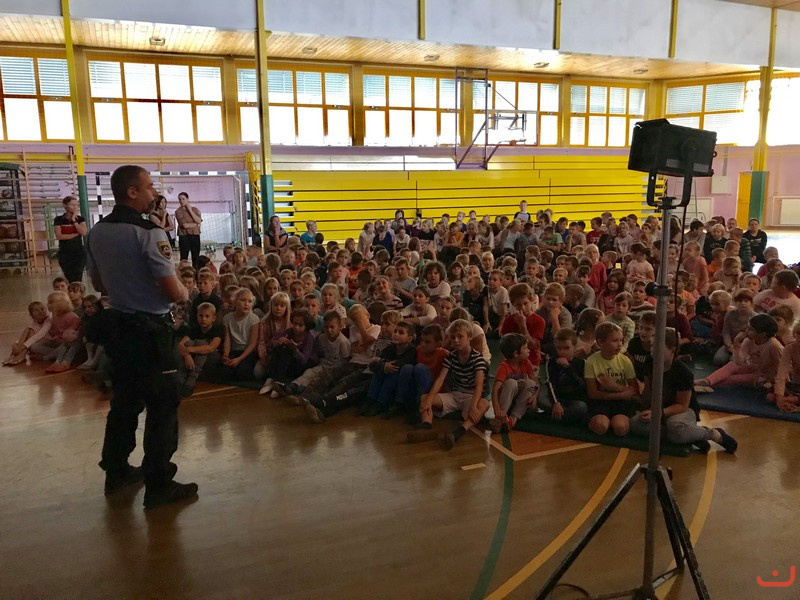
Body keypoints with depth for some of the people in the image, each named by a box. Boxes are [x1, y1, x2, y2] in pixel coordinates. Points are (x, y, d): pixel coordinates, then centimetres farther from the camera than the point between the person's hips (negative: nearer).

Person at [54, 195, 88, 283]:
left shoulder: (80, 219, 7)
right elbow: (59, 236, -9)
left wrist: (74, 220, -9)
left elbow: (83, 232, -11)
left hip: (79, 253, 1)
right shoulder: (59, 220, 2)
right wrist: (76, 234, -10)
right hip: (65, 254, -1)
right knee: (70, 279, 0)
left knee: (77, 280, -4)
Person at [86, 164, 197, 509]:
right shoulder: (148, 233, -20)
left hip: (117, 325, 8)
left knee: (124, 399, 21)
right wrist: (185, 294, 0)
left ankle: (116, 471, 34)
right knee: (162, 406, 3)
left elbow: (99, 285, 15)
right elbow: (174, 291, -20)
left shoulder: (97, 232, 4)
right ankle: (158, 486, 10)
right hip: (150, 331, -8)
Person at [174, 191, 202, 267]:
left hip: (195, 235, 3)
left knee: (196, 258, 5)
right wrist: (196, 224, -5)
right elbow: (185, 225, -14)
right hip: (184, 236, -3)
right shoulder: (178, 211, -2)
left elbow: (199, 221, -9)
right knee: (184, 259, -3)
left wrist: (190, 210, -9)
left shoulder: (195, 209, 8)